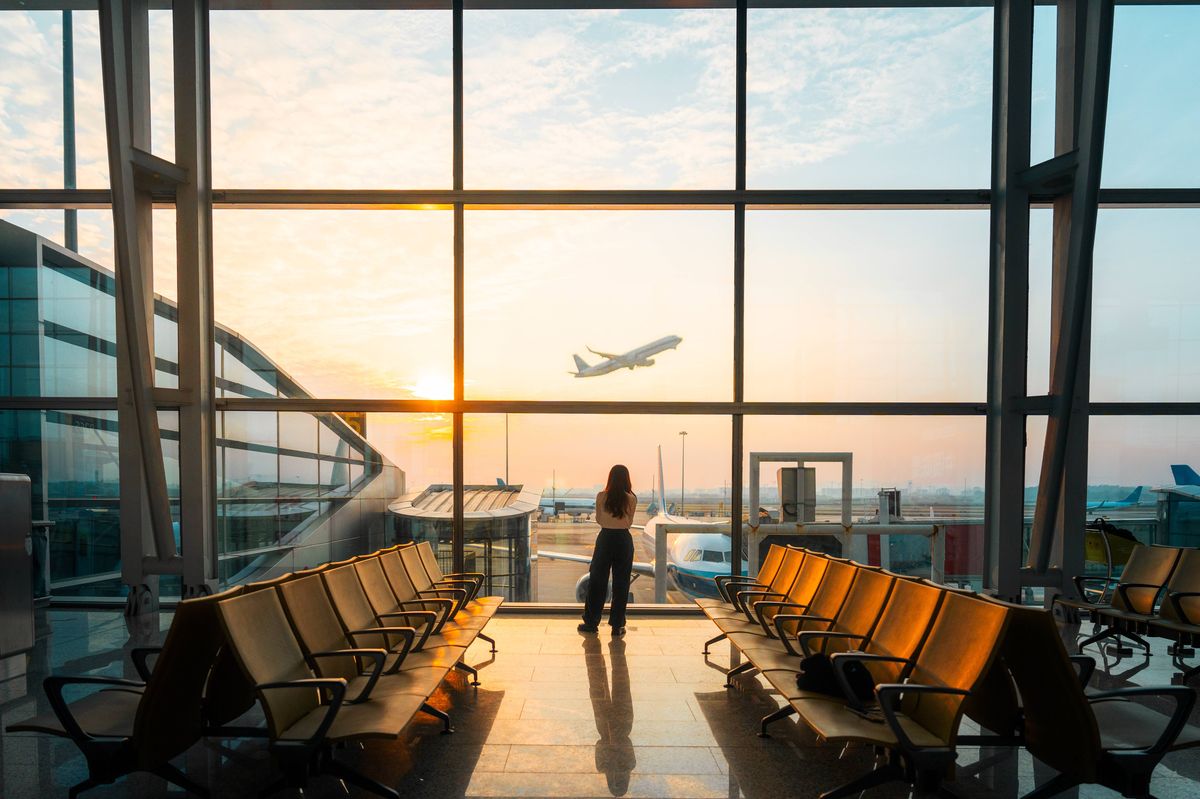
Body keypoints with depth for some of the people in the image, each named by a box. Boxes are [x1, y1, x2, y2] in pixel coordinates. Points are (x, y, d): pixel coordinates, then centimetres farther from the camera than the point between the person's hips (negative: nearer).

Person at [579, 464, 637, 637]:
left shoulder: (601, 496, -7)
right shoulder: (631, 499, -7)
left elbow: (598, 519, 5)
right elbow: (630, 522, 4)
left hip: (605, 539, 0)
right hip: (624, 540, 0)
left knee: (597, 581, 10)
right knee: (621, 583, 9)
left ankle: (591, 623, 17)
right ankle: (617, 625, 13)